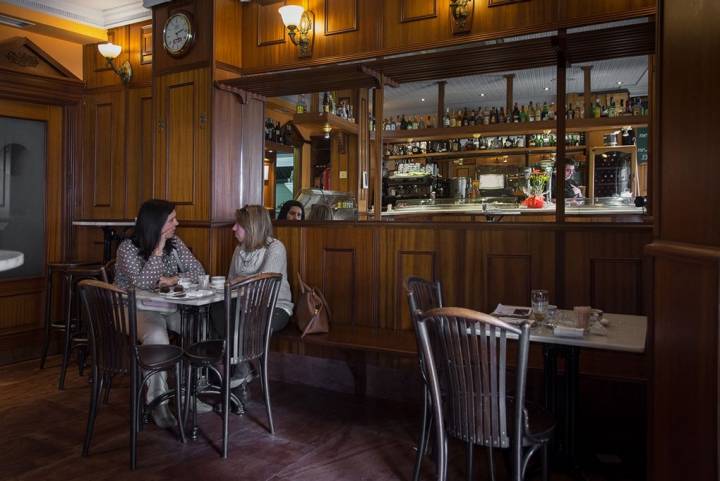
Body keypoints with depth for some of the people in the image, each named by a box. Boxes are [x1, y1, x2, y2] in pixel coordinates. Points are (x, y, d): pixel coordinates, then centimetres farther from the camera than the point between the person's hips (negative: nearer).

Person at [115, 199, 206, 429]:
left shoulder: (174, 243, 4)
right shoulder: (128, 248, -11)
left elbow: (198, 270, 1)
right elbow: (142, 284, -24)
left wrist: (173, 279, -17)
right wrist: (158, 249, -24)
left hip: (170, 308, 5)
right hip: (138, 310, -5)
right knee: (157, 337, -37)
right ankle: (158, 402, -23)